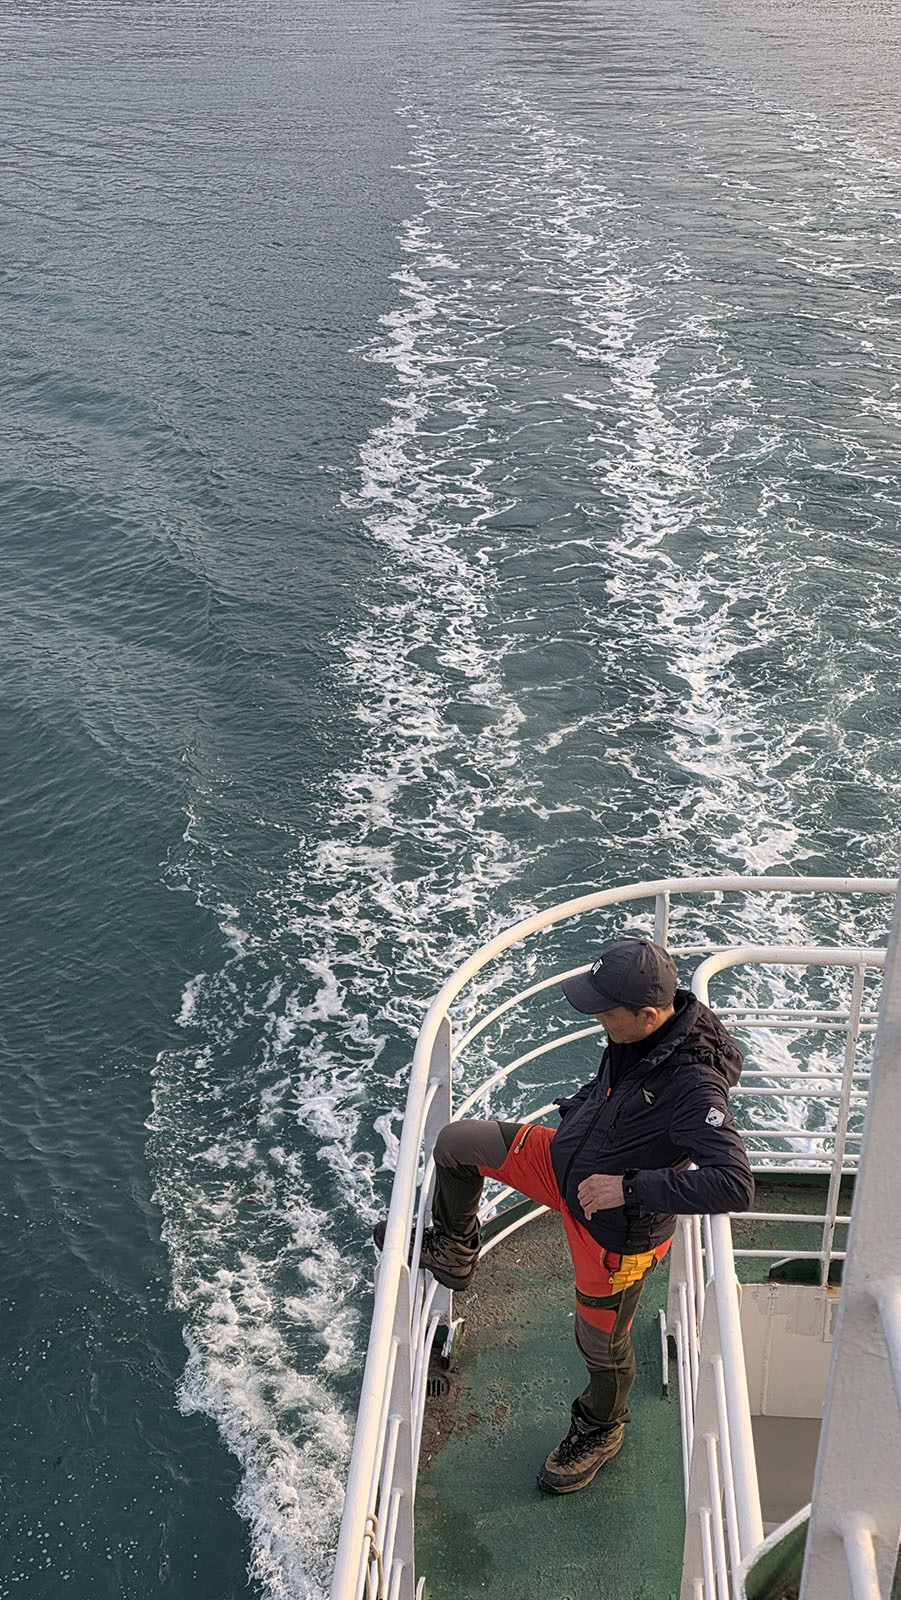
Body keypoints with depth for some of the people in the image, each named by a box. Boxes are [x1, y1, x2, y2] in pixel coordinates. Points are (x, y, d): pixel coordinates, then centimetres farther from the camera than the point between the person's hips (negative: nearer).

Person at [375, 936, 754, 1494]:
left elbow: (735, 1185, -45)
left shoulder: (694, 1086, -38)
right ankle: (454, 1251, 32)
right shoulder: (639, 1031, -14)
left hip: (614, 1229, -7)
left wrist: (628, 1187, -40)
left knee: (603, 1344, 16)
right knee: (456, 1143, 4)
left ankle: (600, 1429, 50)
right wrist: (585, 1105, 5)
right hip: (566, 1162, 7)